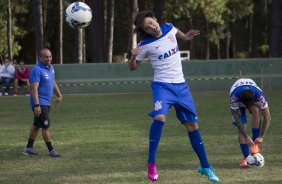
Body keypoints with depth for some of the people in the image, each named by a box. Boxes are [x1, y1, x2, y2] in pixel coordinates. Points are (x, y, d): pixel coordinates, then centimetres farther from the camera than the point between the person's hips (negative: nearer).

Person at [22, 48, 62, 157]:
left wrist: (59, 95, 27)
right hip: (39, 103, -9)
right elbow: (34, 89, -24)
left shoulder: (50, 68, 10)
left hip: (47, 102, 9)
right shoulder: (37, 70, -18)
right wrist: (36, 105, -29)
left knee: (36, 125, 15)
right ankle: (51, 150, -1)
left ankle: (29, 148, 23)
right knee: (46, 126, -6)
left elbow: (53, 83, 25)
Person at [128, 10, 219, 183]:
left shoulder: (169, 28, -1)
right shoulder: (146, 45, -12)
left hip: (181, 85, 4)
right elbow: (133, 67, -2)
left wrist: (185, 36, 11)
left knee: (192, 124, 7)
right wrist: (133, 57, -22)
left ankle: (205, 166, 19)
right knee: (160, 117, -30)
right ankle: (151, 164, -18)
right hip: (162, 85, -4)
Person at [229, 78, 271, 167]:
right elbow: (237, 119, -33)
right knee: (240, 127, -18)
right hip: (238, 101, 0)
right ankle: (246, 157, -11)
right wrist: (246, 137, -36)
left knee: (256, 110, -34)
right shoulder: (234, 97, -42)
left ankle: (255, 144, -25)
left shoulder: (260, 96, -41)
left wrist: (261, 137, -35)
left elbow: (267, 118, -32)